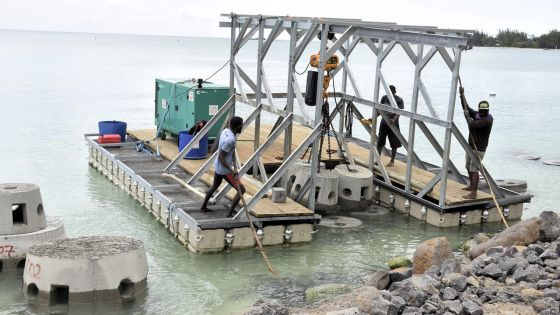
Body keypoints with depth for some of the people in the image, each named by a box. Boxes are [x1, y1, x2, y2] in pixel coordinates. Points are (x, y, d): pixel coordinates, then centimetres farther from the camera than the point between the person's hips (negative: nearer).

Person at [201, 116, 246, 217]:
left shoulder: (226, 131, -1)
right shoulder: (230, 139, -29)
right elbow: (221, 157, -26)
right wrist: (231, 170, -28)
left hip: (217, 167, 10)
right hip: (225, 170, -10)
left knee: (215, 186, 30)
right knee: (241, 189, -5)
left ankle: (204, 206, 46)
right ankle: (230, 214, -6)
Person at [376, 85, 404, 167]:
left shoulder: (399, 100, -8)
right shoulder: (384, 98, 3)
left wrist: (394, 119, -35)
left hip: (393, 124, -3)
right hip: (384, 123, 3)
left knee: (394, 144, 3)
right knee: (380, 142, 3)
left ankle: (392, 161, 16)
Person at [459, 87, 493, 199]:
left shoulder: (487, 120, -21)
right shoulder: (476, 115, 5)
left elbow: (472, 124, -26)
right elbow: (466, 107, 13)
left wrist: (467, 116, -9)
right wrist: (462, 94, 5)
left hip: (479, 149, -9)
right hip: (471, 146, 9)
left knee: (474, 169, -13)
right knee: (469, 167, 21)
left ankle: (473, 193, -14)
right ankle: (472, 186, 40)